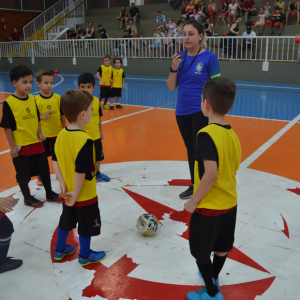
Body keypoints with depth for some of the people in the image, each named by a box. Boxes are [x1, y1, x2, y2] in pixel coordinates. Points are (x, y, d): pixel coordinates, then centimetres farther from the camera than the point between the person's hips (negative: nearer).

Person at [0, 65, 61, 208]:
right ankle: (27, 198, 29)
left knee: (44, 169, 16)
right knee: (23, 174, 10)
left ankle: (49, 193, 34)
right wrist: (12, 146, -12)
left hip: (36, 143, 5)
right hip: (21, 146, -5)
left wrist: (40, 133, -2)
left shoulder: (32, 99, 2)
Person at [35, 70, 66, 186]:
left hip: (57, 133, 1)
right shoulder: (36, 100, -10)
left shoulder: (58, 98, -5)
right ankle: (40, 176, 32)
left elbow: (62, 115, 2)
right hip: (42, 134, -1)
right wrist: (43, 117, -24)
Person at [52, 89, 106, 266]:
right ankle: (85, 256, 33)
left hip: (68, 194, 7)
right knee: (87, 225, 15)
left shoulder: (62, 134, -5)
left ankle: (60, 250, 44)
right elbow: (81, 171, -29)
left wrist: (62, 184, -1)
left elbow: (55, 160, 0)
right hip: (85, 195, -7)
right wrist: (76, 194, -19)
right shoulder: (85, 140, -29)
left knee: (66, 221, 26)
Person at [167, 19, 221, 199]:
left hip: (201, 112, -5)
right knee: (191, 150, 16)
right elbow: (171, 87, 4)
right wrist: (174, 68, -13)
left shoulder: (209, 57, -9)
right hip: (182, 112, 5)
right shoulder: (181, 57, 4)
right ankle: (194, 186, 30)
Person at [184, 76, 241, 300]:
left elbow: (211, 174, -30)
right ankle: (213, 277, 49)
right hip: (230, 203, 8)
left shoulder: (207, 134, -24)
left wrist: (194, 201, -18)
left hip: (209, 206, -7)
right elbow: (234, 168, 7)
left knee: (200, 253, 14)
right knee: (222, 247, 26)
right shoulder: (233, 135, -1)